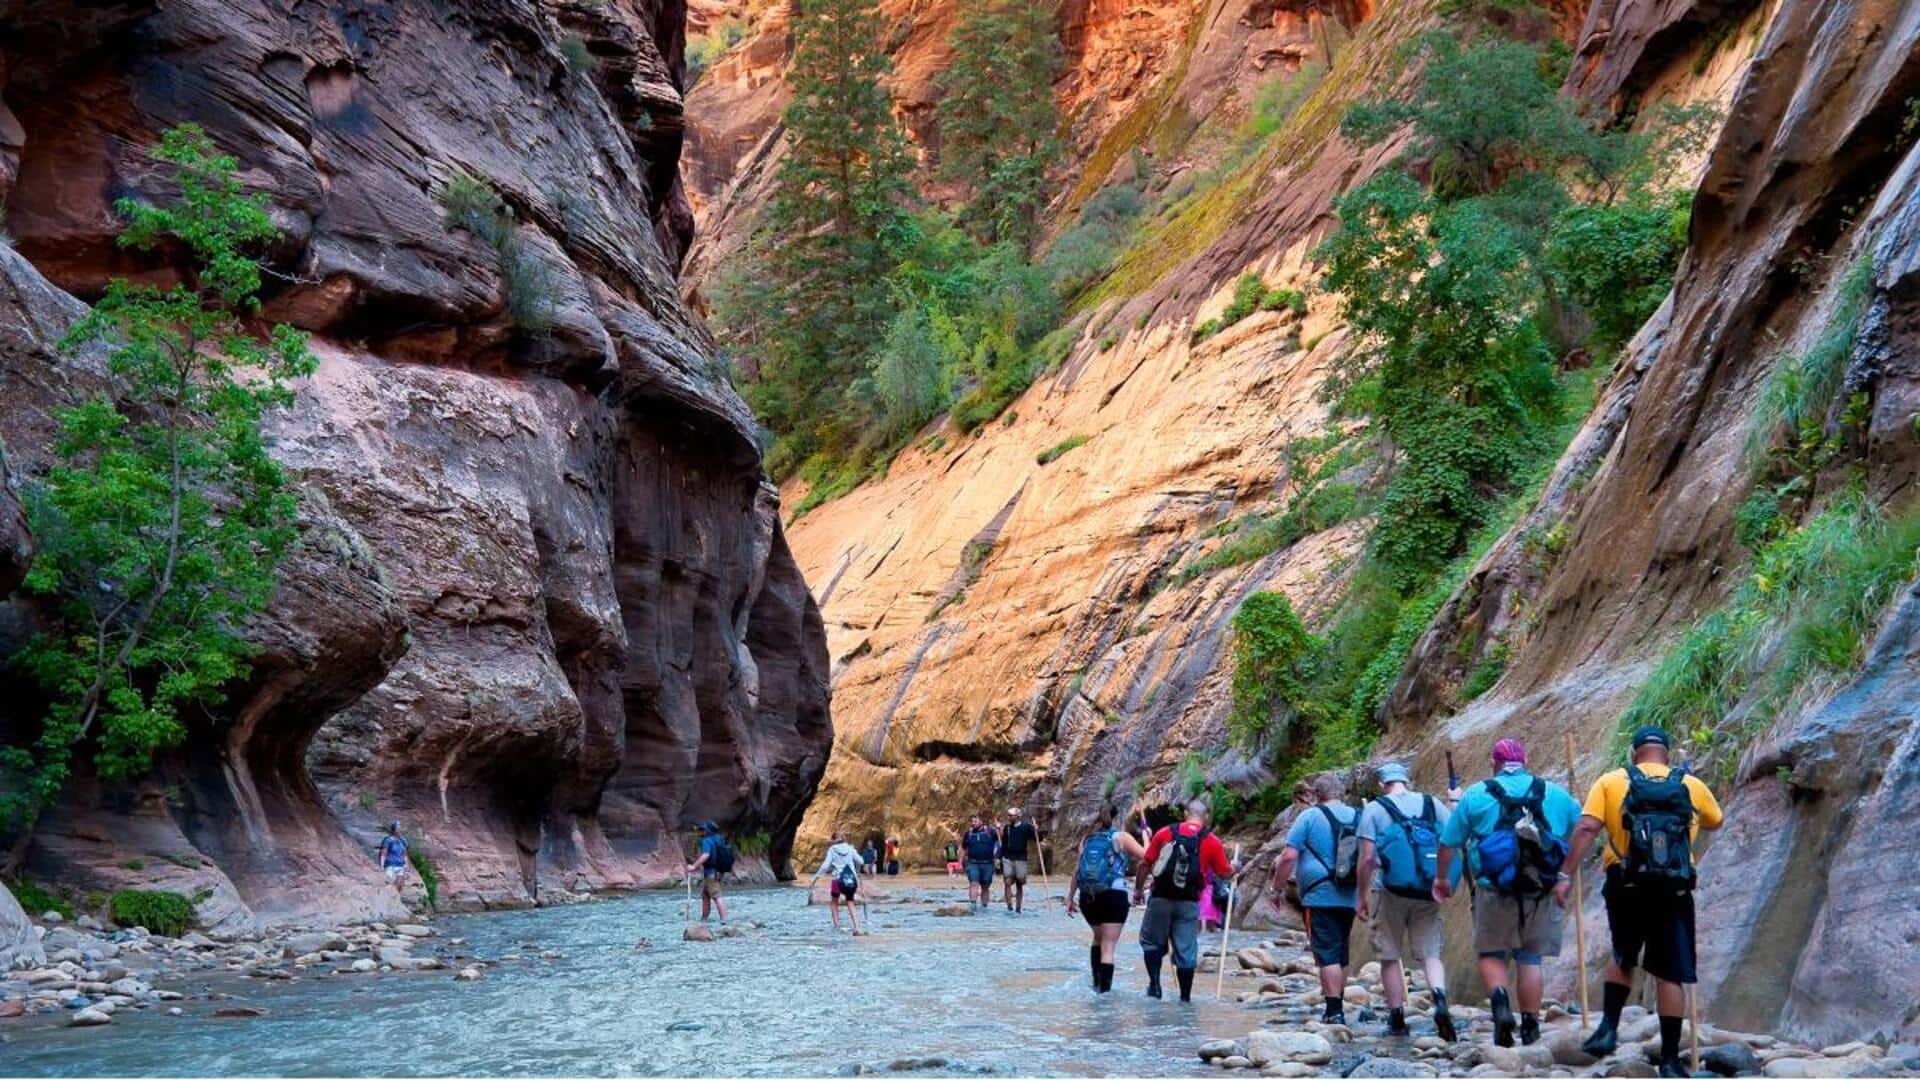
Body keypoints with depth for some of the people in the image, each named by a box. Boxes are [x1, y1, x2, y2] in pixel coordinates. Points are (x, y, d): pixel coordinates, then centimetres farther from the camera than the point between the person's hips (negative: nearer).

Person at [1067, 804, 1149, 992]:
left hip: (1087, 896, 5)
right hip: (1114, 895, -5)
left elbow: (1077, 870, 11)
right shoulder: (1121, 837, 3)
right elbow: (1145, 855, -4)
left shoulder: (1087, 839, 15)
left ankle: (1097, 982, 29)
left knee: (1099, 938, 27)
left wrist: (1071, 897, 15)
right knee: (1108, 946, -4)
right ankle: (1104, 988, -11)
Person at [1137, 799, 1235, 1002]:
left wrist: (1138, 889, 15)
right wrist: (1233, 868, 32)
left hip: (1161, 898, 0)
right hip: (1188, 902, 0)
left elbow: (1145, 864, 2)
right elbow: (1225, 872, 9)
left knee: (1151, 941, 16)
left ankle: (1154, 983, 4)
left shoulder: (1165, 833, 2)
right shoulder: (1213, 842, 1)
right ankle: (1185, 997, 10)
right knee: (1186, 950, 7)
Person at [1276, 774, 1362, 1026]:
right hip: (1349, 898, 5)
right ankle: (1338, 1006, 22)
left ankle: (1334, 1011, -9)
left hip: (1320, 898, -5)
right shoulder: (1358, 817, 9)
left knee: (1327, 954, -5)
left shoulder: (1310, 817, -6)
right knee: (1341, 954, 15)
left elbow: (1289, 856, -11)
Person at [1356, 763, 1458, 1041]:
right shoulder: (1434, 805, 8)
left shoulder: (1374, 809, 0)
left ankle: (1397, 1018, 12)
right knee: (1431, 953, 6)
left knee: (1390, 956, 10)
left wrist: (1361, 896, 2)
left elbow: (1367, 858, -6)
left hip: (1390, 892, -2)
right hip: (1428, 893, 2)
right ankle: (1440, 1000, -19)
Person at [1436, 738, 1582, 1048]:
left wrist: (1442, 877, 19)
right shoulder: (1556, 795, 6)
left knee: (1491, 954, 11)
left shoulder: (1476, 795, 0)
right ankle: (1530, 1026, 14)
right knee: (1530, 958, 12)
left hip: (1494, 891, -2)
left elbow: (1448, 842, 3)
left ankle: (1500, 1000, -14)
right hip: (1540, 892, 2)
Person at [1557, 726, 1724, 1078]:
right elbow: (1715, 822, 27)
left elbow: (1587, 828, -7)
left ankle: (1609, 1026, 10)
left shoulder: (1611, 782, 4)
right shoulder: (1693, 786, 8)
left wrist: (1566, 875, -8)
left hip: (1626, 887, 1)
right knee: (1671, 974, 4)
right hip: (1673, 891, 0)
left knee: (1623, 959, 23)